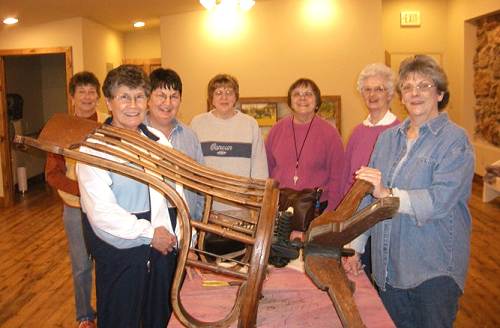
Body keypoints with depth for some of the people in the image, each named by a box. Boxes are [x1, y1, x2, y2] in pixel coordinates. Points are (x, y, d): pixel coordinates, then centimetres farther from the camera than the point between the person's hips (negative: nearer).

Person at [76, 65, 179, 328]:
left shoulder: (158, 140, 3)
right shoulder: (93, 148, -12)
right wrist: (149, 233, -15)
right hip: (119, 253, -5)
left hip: (163, 247, 5)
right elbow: (101, 212, -19)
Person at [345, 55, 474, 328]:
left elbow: (441, 200, -21)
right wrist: (355, 247, 8)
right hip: (388, 265, 5)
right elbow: (368, 196, 10)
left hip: (434, 268, -5)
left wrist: (388, 194, -29)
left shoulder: (454, 140, -8)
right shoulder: (388, 138, 9)